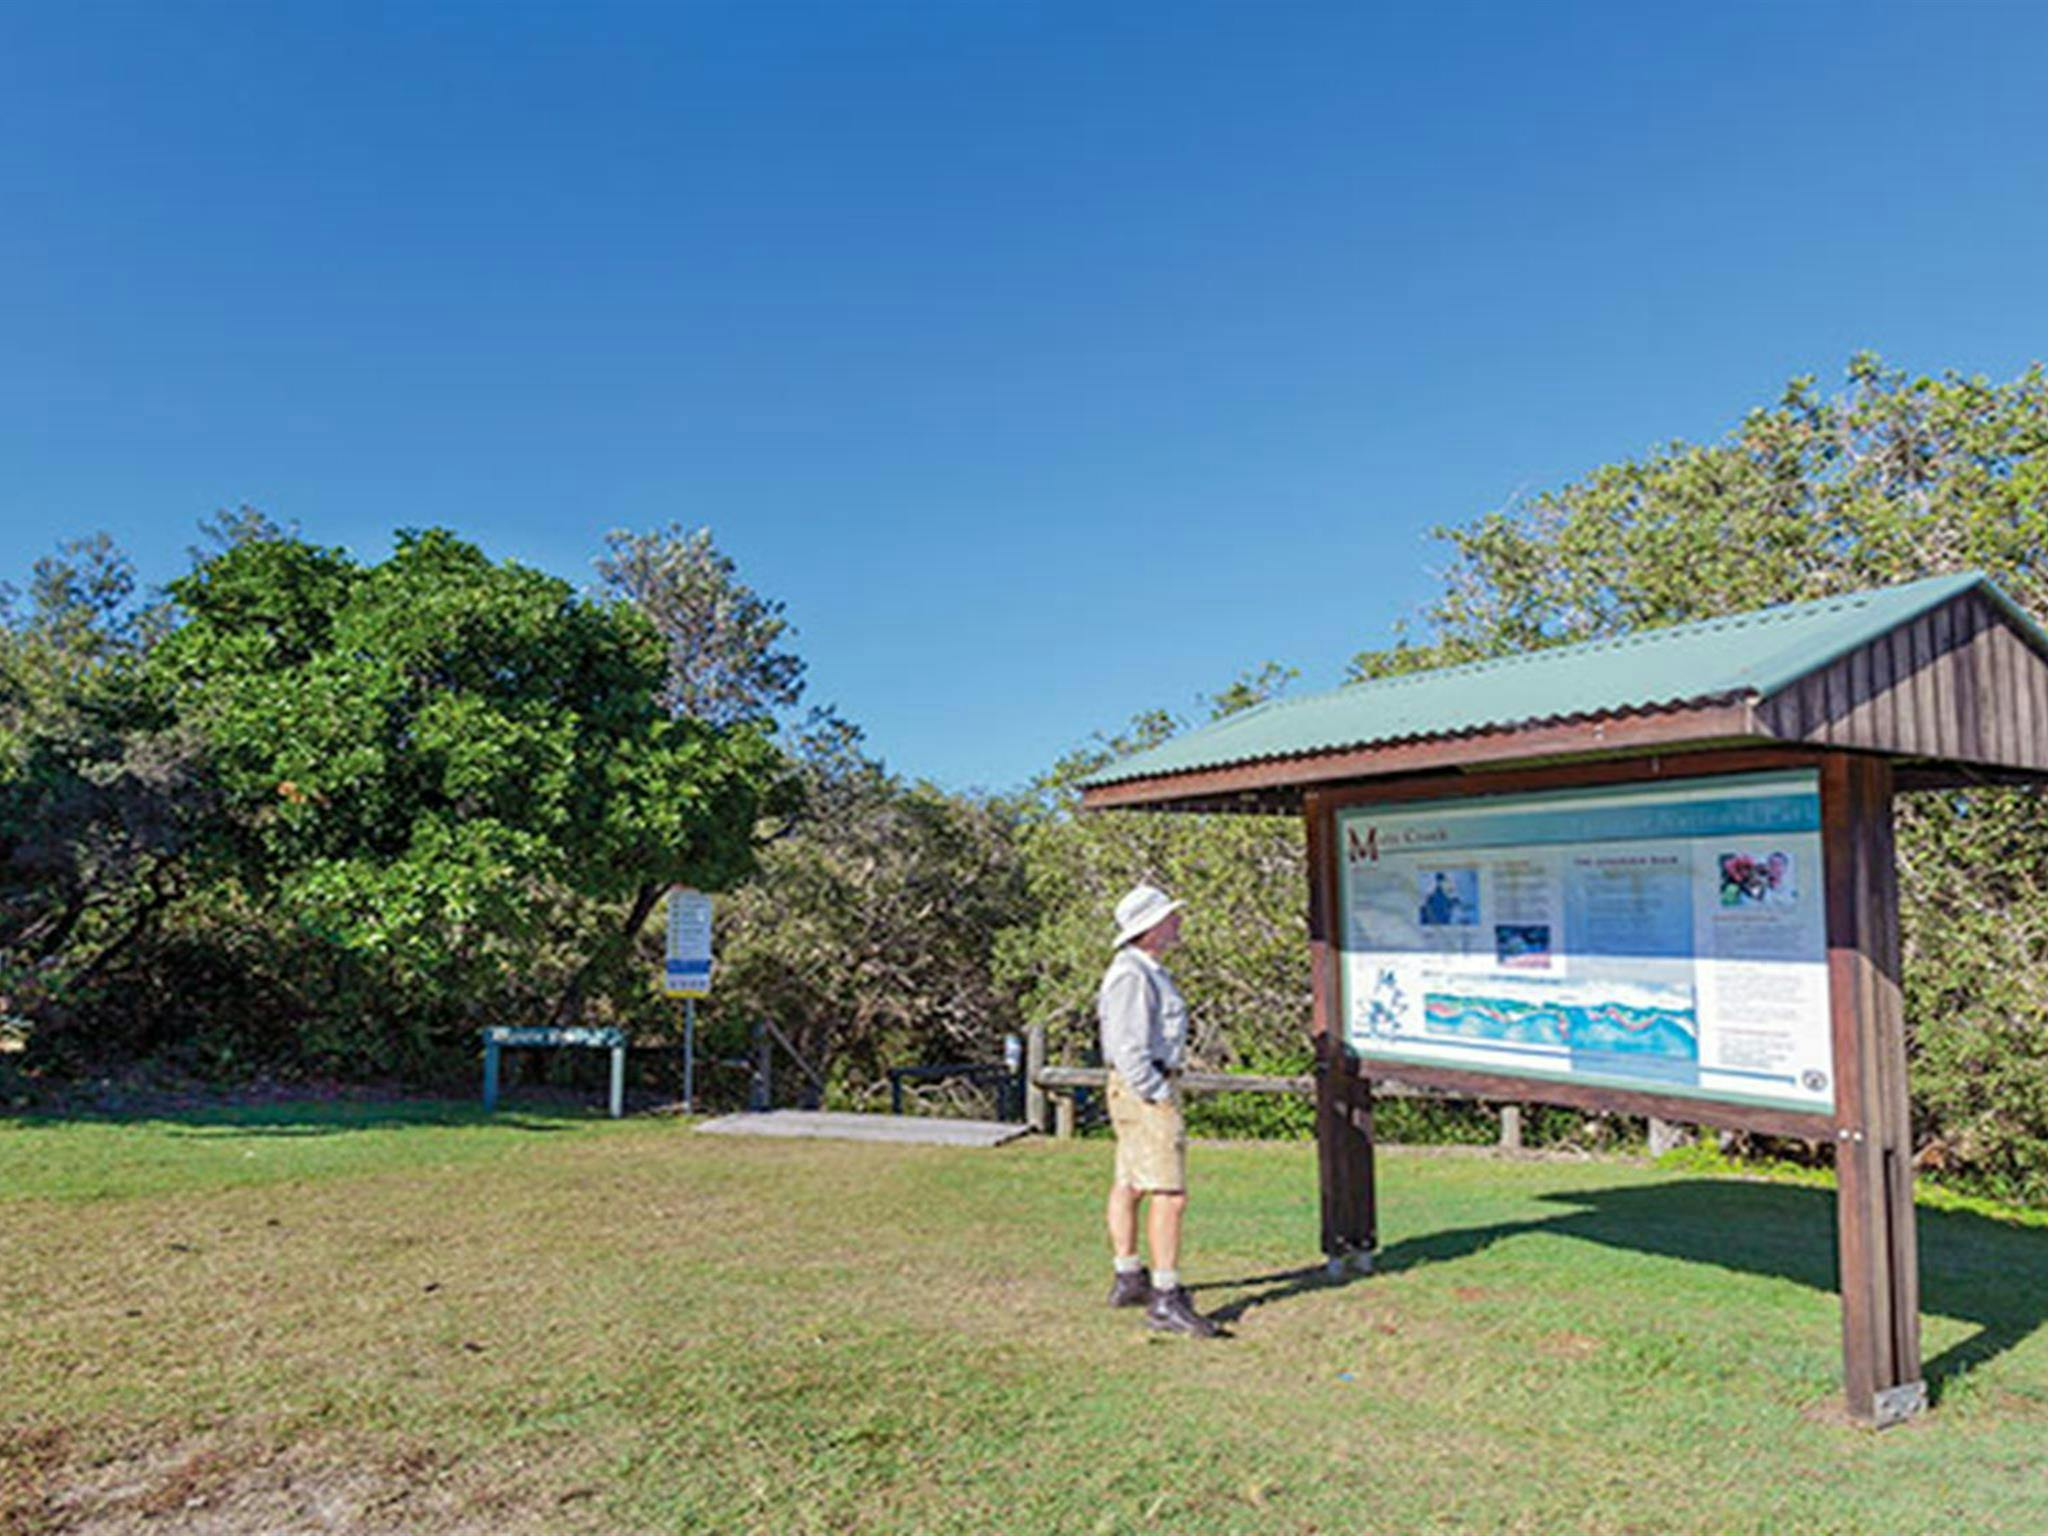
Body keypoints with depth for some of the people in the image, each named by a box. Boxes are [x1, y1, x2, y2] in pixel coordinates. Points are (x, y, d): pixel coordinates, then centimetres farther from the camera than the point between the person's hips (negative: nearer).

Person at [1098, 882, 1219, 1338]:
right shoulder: (1132, 976, -19)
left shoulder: (1147, 971, 15)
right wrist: (1160, 1096, -18)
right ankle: (1165, 1299, -10)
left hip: (1147, 1088, 11)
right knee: (1170, 1194, -11)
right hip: (1145, 1093, -11)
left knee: (1130, 1184, 17)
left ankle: (1128, 1280, 27)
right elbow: (1128, 1048, -23)